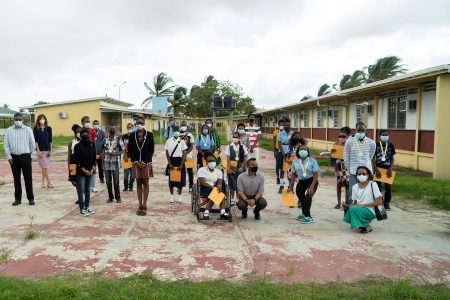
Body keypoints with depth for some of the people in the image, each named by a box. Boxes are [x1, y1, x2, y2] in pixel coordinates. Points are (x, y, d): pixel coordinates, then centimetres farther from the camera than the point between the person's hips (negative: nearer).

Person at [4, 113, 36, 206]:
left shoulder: (28, 129, 2)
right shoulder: (9, 130, 5)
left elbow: (32, 143, 5)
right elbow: (6, 145, 5)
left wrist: (32, 154, 4)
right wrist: (9, 156, -1)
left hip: (25, 156, -1)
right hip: (14, 157, 2)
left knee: (28, 178, 1)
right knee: (16, 179, 8)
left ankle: (31, 198, 9)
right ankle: (17, 198, 17)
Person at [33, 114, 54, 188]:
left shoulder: (49, 128, 5)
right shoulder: (36, 128, -2)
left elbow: (50, 140, 6)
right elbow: (35, 140, -4)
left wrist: (50, 150, 3)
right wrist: (38, 150, -10)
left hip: (47, 149, 3)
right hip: (40, 150, -3)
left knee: (44, 166, 8)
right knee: (45, 166, -6)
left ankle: (43, 182, 18)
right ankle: (49, 183, -4)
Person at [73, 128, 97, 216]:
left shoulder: (92, 145, 4)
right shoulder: (78, 146, -8)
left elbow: (94, 158, 8)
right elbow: (76, 160, -8)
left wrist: (92, 169, -2)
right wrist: (84, 170, -10)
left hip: (90, 171, 4)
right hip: (81, 172, -4)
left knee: (88, 189, 11)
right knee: (81, 190, -3)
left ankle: (87, 207, 20)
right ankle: (82, 209, 2)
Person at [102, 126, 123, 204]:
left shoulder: (118, 139, -1)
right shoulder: (105, 140, 7)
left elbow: (122, 150, 0)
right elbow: (103, 152, 12)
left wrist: (115, 154, -15)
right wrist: (102, 162, 8)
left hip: (115, 163, -3)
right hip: (107, 163, 3)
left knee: (116, 181, -1)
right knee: (108, 181, 7)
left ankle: (118, 197, 12)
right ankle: (110, 197, 19)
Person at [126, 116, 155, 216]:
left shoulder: (149, 135, -2)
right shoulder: (132, 135, 4)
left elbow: (151, 150, -4)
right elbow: (129, 149, 5)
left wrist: (144, 162, -11)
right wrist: (135, 161, -7)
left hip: (146, 163, -2)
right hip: (136, 163, 2)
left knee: (145, 183, 2)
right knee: (138, 184, 7)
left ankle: (144, 205, 8)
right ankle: (140, 205, 13)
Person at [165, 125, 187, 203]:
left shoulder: (182, 141, -1)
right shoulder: (168, 141, 2)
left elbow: (184, 153, -3)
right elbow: (167, 153, 3)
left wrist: (181, 164, -10)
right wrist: (169, 163, -6)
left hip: (179, 161, -1)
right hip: (171, 161, 1)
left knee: (181, 178, 3)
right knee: (171, 178, 5)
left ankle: (179, 196, 16)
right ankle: (172, 196, 17)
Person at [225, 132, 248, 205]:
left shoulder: (242, 147, 1)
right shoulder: (229, 147, -2)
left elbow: (245, 158, 4)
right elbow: (228, 158, -4)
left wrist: (241, 167, -4)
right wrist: (229, 169, -9)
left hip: (240, 168, 1)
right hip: (231, 168, -1)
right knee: (232, 184, 2)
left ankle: (237, 198, 14)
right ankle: (232, 198, 15)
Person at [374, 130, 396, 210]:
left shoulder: (391, 145, 2)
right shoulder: (376, 145, -4)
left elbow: (392, 159, 6)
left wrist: (390, 169, -7)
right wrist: (376, 169, -12)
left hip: (387, 169, 2)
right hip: (378, 168, -2)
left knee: (388, 187, 3)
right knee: (377, 187, 4)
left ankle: (386, 203, 18)